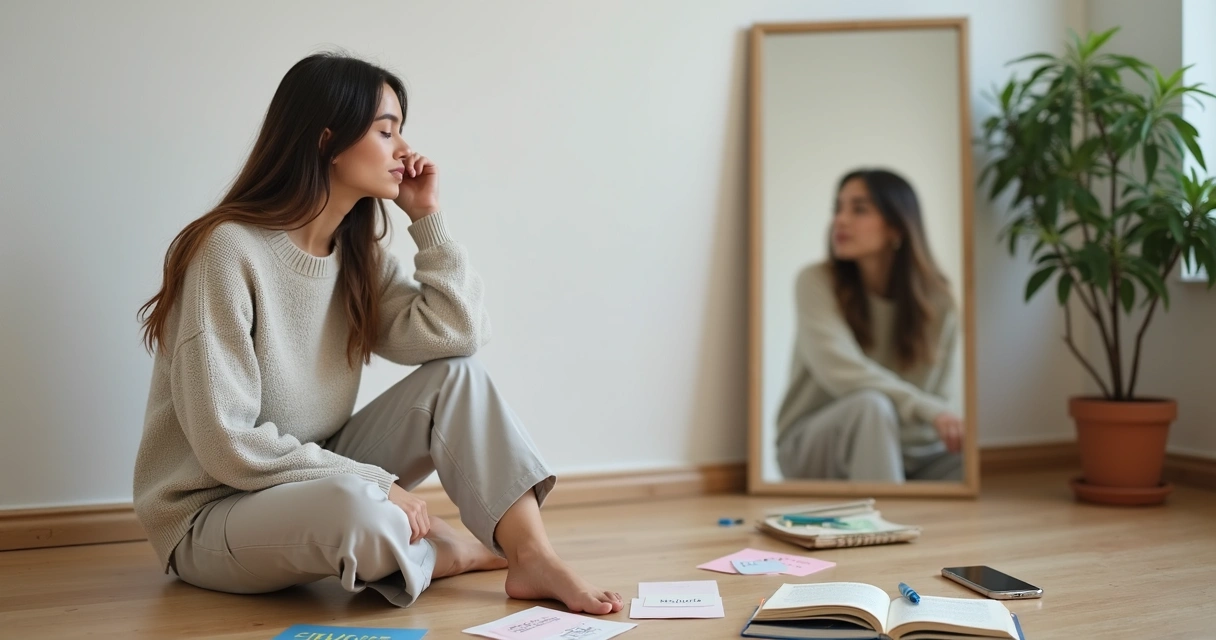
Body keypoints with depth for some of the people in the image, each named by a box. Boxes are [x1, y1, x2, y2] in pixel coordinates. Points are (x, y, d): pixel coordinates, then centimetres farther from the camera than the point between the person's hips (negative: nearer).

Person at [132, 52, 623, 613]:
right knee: (360, 506, -38)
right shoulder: (228, 251, -20)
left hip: (315, 479, 7)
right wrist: (375, 482, -24)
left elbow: (456, 334, -7)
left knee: (455, 375, -10)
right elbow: (227, 445, -24)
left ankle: (533, 558, -17)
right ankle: (439, 552, -5)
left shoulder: (357, 254, 4)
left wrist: (426, 215, -7)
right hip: (210, 517, -7)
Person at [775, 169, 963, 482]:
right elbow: (842, 373, -25)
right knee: (871, 405, -35)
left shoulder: (936, 299, -4)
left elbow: (939, 400, -3)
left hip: (900, 448, 3)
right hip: (813, 446, -3)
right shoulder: (816, 283, -11)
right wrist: (926, 409, -34)